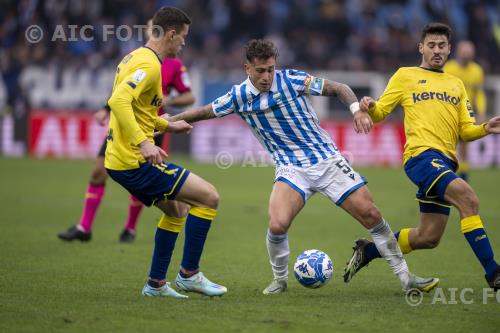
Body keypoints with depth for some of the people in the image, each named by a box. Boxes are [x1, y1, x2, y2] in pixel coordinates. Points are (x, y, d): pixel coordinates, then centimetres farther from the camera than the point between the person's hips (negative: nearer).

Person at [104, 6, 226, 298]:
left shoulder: (135, 57, 15)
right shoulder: (149, 64, -16)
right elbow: (118, 101, -30)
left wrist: (167, 126, 28)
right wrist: (143, 143, -34)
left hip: (119, 161, 10)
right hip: (135, 162, -10)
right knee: (209, 197, -6)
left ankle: (156, 284, 25)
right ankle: (189, 274, 1)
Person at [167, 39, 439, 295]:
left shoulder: (291, 80, -10)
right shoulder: (238, 96, -2)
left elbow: (338, 89, -4)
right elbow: (205, 112, 13)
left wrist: (357, 110, -21)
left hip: (327, 159, -1)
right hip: (291, 169, 1)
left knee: (370, 214, -7)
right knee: (277, 225, -23)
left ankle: (404, 275, 5)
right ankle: (279, 279, 4)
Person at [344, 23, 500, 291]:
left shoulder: (456, 85, 23)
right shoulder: (406, 76, 10)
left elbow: (466, 131, 18)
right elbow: (379, 113, 7)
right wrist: (369, 107, -16)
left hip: (445, 162, 7)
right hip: (421, 155, -7)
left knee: (428, 238, 6)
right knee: (469, 199, -28)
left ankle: (368, 250, 26)